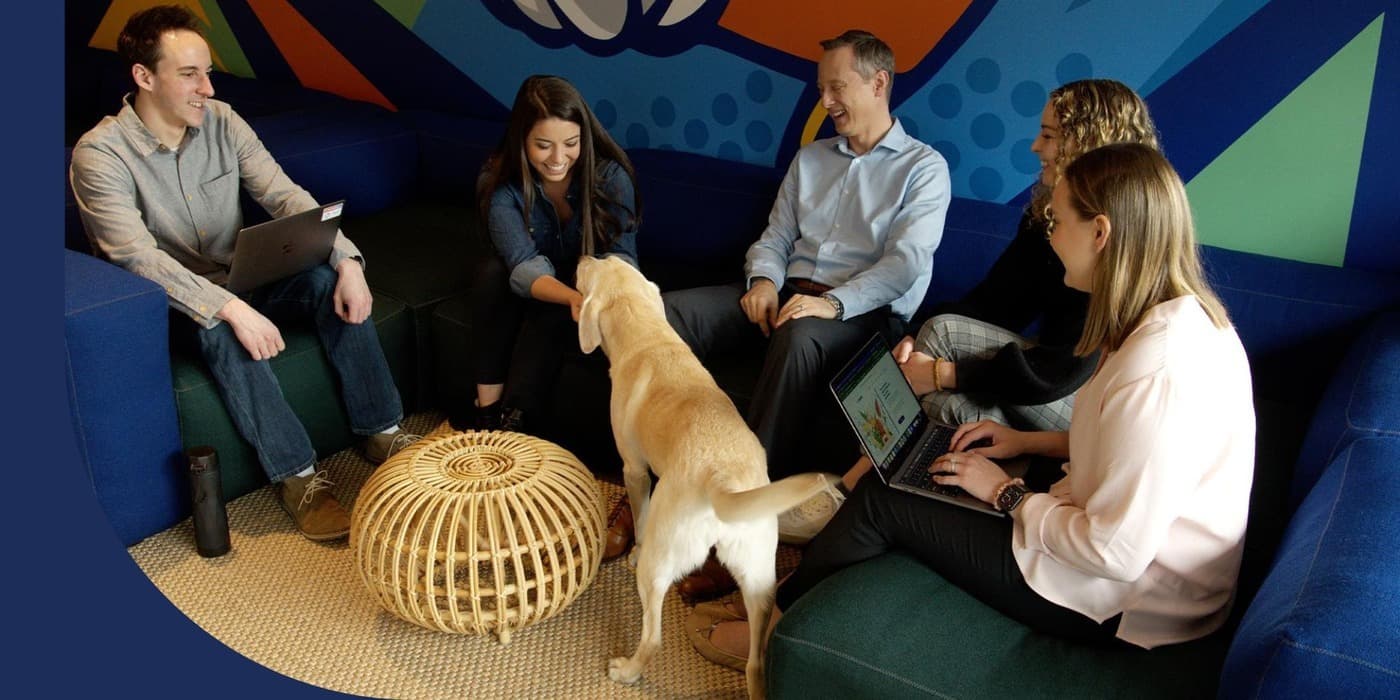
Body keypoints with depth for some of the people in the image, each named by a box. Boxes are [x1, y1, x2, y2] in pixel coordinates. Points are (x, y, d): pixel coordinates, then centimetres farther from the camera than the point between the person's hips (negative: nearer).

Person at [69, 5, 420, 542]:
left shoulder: (222, 122, -4)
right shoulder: (100, 154, -19)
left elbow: (286, 196, -9)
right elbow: (138, 257, -28)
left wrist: (347, 259, -25)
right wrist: (230, 308, -40)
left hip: (238, 277, 5)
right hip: (167, 302, -4)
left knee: (328, 281, -22)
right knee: (222, 330, -37)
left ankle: (381, 432, -14)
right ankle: (297, 476, -27)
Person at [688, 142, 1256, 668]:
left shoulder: (1158, 370, -31)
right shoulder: (1189, 316, 0)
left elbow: (1115, 552, -28)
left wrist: (1007, 494, -15)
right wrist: (1032, 441, 7)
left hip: (1119, 602, -9)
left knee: (881, 502, -4)